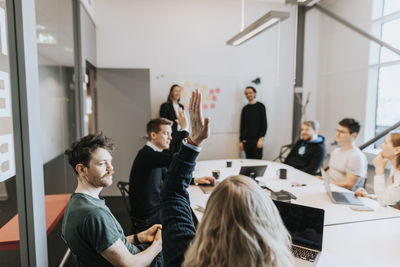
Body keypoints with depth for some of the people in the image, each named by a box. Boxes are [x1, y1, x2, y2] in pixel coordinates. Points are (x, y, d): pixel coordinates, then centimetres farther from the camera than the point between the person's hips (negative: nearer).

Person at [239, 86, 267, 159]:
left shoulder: (260, 106, 1)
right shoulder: (245, 109, 12)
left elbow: (264, 124, -3)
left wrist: (261, 138, -14)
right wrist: (241, 141, 9)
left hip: (257, 140, -4)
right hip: (246, 140, 4)